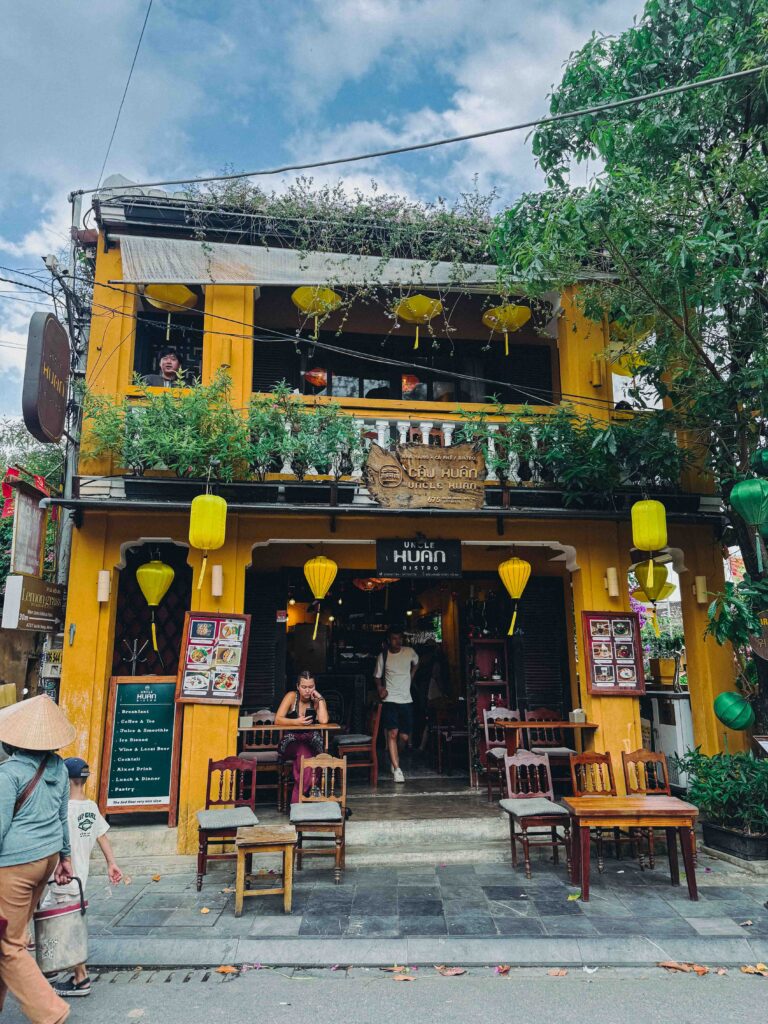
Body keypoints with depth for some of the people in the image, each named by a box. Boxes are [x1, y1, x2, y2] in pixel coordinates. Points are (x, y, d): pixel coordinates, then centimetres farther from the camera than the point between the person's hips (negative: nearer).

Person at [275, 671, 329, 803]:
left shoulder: (317, 701, 2)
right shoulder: (291, 696, -2)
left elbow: (324, 720, -16)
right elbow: (277, 720, -9)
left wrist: (320, 699, -11)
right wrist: (296, 722, -23)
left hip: (311, 744, 1)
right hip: (291, 743, -1)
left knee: (304, 753, -33)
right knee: (303, 752, -34)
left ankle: (296, 800, -27)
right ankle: (309, 789, -27)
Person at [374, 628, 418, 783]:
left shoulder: (410, 652, 2)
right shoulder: (383, 656, -1)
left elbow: (416, 663, 25)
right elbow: (377, 676, 10)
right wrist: (380, 688, -8)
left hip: (406, 700, 2)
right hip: (390, 700, -2)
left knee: (405, 736, 4)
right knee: (392, 733, -15)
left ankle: (394, 759, 32)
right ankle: (397, 769, -11)